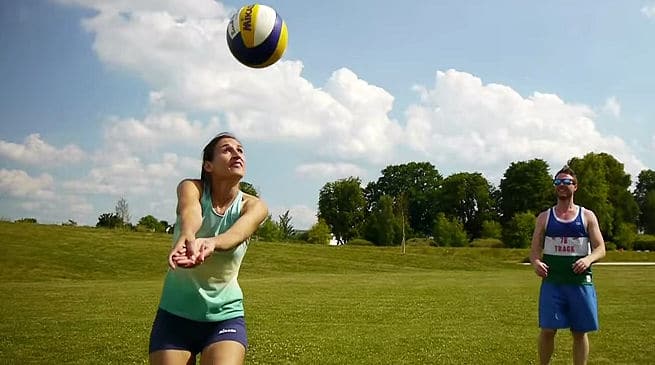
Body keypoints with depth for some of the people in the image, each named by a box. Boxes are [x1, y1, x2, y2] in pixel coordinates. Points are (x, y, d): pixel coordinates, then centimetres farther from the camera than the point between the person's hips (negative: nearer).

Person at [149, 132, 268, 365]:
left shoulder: (253, 206, -7)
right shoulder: (191, 188, -7)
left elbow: (239, 231, -30)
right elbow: (190, 213, -31)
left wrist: (211, 243, -53)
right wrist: (187, 238, -55)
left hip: (225, 315, 0)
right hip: (174, 314, 0)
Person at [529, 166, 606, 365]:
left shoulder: (587, 216, 6)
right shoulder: (544, 217, 8)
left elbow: (600, 248, 1)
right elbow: (534, 250, 6)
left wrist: (588, 259, -21)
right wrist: (536, 262, -17)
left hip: (580, 282, 0)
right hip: (551, 282, 0)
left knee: (580, 332, 6)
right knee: (547, 330, -2)